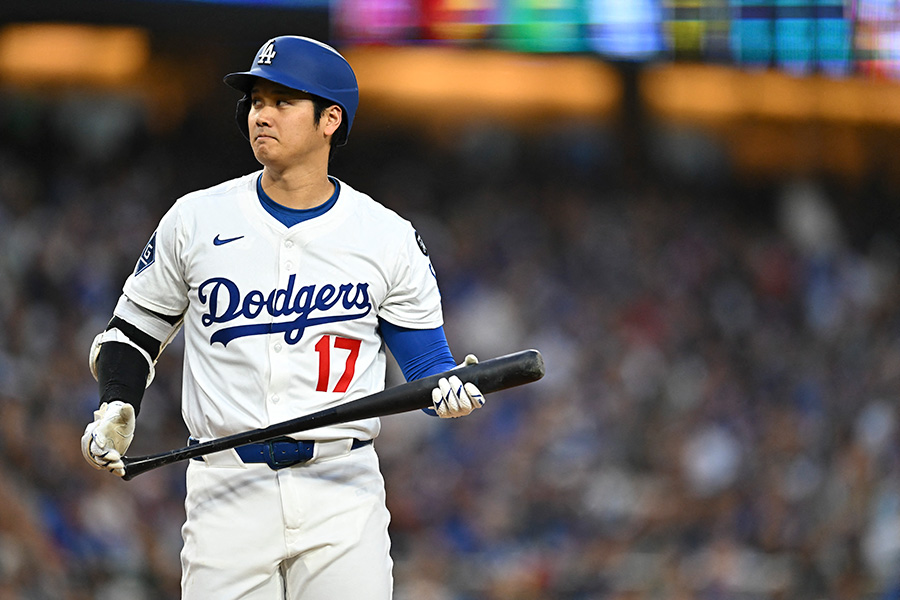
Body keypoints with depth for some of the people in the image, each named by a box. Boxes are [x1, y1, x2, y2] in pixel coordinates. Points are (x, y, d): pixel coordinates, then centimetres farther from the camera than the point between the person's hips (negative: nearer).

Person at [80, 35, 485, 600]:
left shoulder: (389, 239, 3)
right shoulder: (196, 220, 5)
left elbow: (428, 367, 6)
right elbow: (133, 335, 15)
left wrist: (453, 391, -18)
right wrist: (116, 410, -4)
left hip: (344, 492, -1)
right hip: (227, 487, 1)